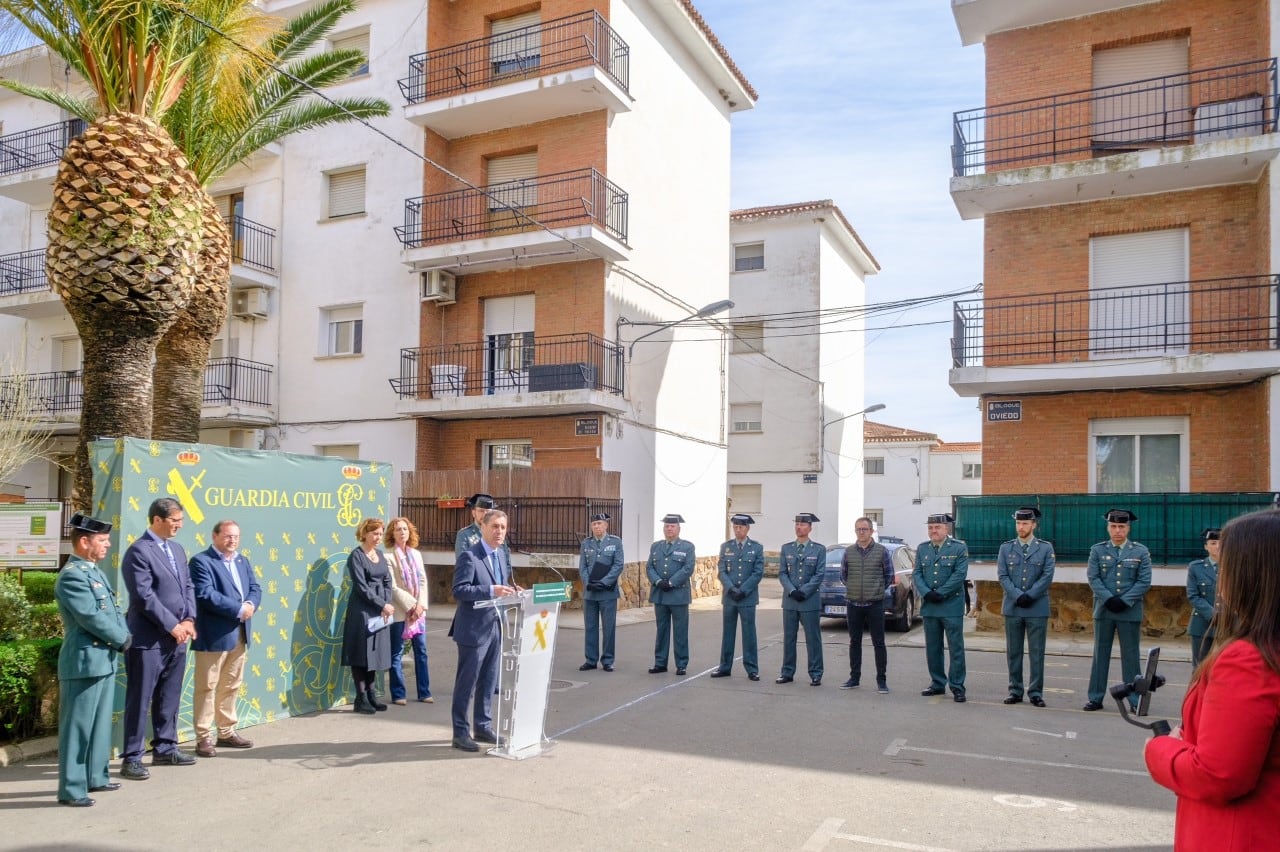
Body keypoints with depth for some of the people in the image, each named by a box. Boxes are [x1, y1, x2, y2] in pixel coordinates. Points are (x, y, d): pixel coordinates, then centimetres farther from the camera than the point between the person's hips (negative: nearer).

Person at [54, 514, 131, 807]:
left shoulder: (94, 571, 14)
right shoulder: (72, 575, -16)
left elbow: (113, 610, 15)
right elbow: (92, 618, -21)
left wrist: (123, 636, -1)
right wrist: (123, 640, -11)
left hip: (104, 659, 10)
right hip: (85, 661, -10)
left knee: (100, 723, 16)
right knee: (77, 726, -1)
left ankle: (96, 777, 27)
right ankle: (71, 789, 6)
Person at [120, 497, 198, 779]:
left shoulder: (177, 549, 14)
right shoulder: (139, 551, -12)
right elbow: (144, 596, -18)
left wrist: (189, 620, 0)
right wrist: (172, 625, -15)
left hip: (177, 637, 8)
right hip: (149, 638, -8)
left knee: (169, 698, 15)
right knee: (139, 700, 1)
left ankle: (165, 748, 25)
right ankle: (131, 758, 9)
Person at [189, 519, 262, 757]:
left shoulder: (242, 561, 16)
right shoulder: (201, 561, -9)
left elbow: (255, 588, 11)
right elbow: (206, 594, -20)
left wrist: (251, 605, -11)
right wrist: (238, 609, -20)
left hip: (240, 634, 8)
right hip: (214, 635, -7)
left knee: (231, 686, 14)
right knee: (207, 687, 0)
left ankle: (227, 732, 24)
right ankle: (204, 737, 7)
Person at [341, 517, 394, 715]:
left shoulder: (380, 555, 12)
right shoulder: (356, 556, -9)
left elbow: (387, 581, 10)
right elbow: (361, 587, -15)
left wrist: (387, 605, -5)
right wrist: (383, 605, -15)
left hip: (380, 611, 7)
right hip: (362, 611, -7)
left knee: (376, 652, 10)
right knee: (361, 653, -1)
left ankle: (370, 693, 20)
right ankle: (361, 699, 6)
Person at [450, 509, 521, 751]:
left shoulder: (501, 554, 10)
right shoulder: (469, 556, -15)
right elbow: (459, 590, -22)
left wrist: (511, 590, 0)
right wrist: (491, 591, -29)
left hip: (494, 627, 8)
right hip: (473, 629, -8)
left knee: (489, 681, 16)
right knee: (466, 683, 3)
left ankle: (483, 726, 29)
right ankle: (460, 732, 14)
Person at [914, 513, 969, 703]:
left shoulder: (959, 548, -2)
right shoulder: (922, 548, 10)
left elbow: (959, 575, -11)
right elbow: (917, 574, 5)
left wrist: (940, 594, -15)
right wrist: (927, 593, -11)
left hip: (951, 607, -4)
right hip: (929, 607, 4)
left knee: (956, 648, -1)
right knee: (932, 648, 10)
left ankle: (957, 687, 6)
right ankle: (937, 684, 20)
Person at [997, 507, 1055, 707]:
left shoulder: (1046, 548, 3)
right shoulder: (1006, 548, 7)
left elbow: (1047, 576, -5)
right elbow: (1002, 576, 0)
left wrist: (1029, 595, -13)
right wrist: (1017, 596, -13)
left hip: (1037, 608, -1)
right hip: (1012, 608, 2)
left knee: (1036, 652, 2)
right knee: (1013, 652, 6)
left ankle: (1035, 692, 10)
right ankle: (1015, 691, 13)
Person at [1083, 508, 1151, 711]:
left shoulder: (1141, 552, 4)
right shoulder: (1097, 550, 5)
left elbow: (1144, 582, -2)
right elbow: (1093, 578, -1)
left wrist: (1124, 601, -12)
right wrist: (1109, 599, -13)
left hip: (1130, 611, -1)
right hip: (1103, 610, 1)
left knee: (1130, 656, 4)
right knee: (1100, 654, 6)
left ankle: (1135, 699, 12)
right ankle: (1096, 698, 11)